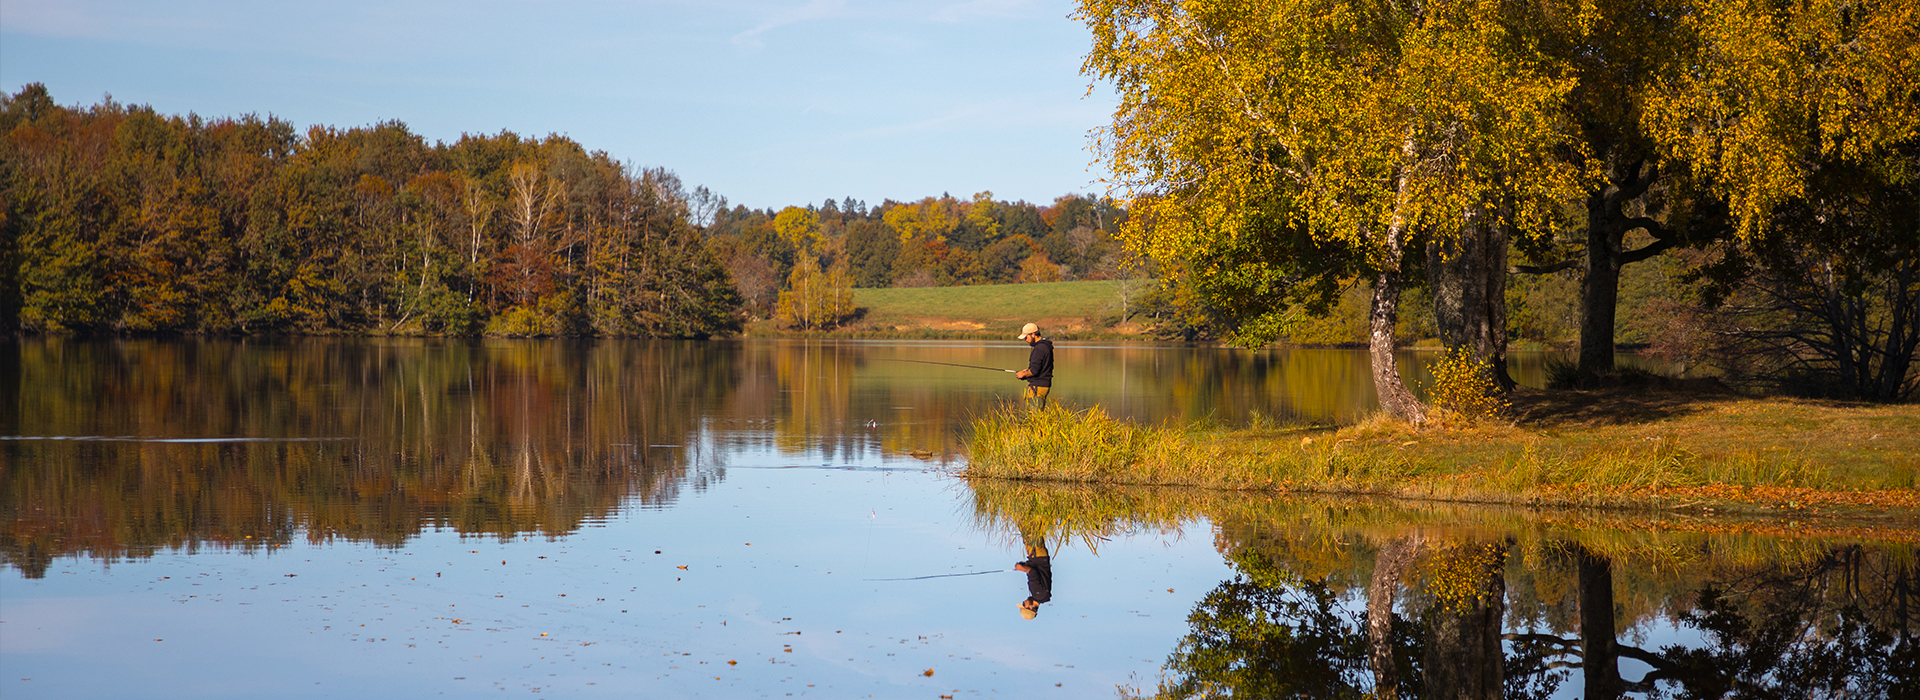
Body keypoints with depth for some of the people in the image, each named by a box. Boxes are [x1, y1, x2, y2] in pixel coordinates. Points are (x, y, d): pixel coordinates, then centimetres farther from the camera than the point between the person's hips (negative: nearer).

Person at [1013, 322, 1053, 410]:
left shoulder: (1039, 349, -18)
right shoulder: (1046, 346, 15)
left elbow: (1034, 371, -24)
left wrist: (1023, 374, -5)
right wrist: (1028, 370, 17)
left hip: (1038, 387, -11)